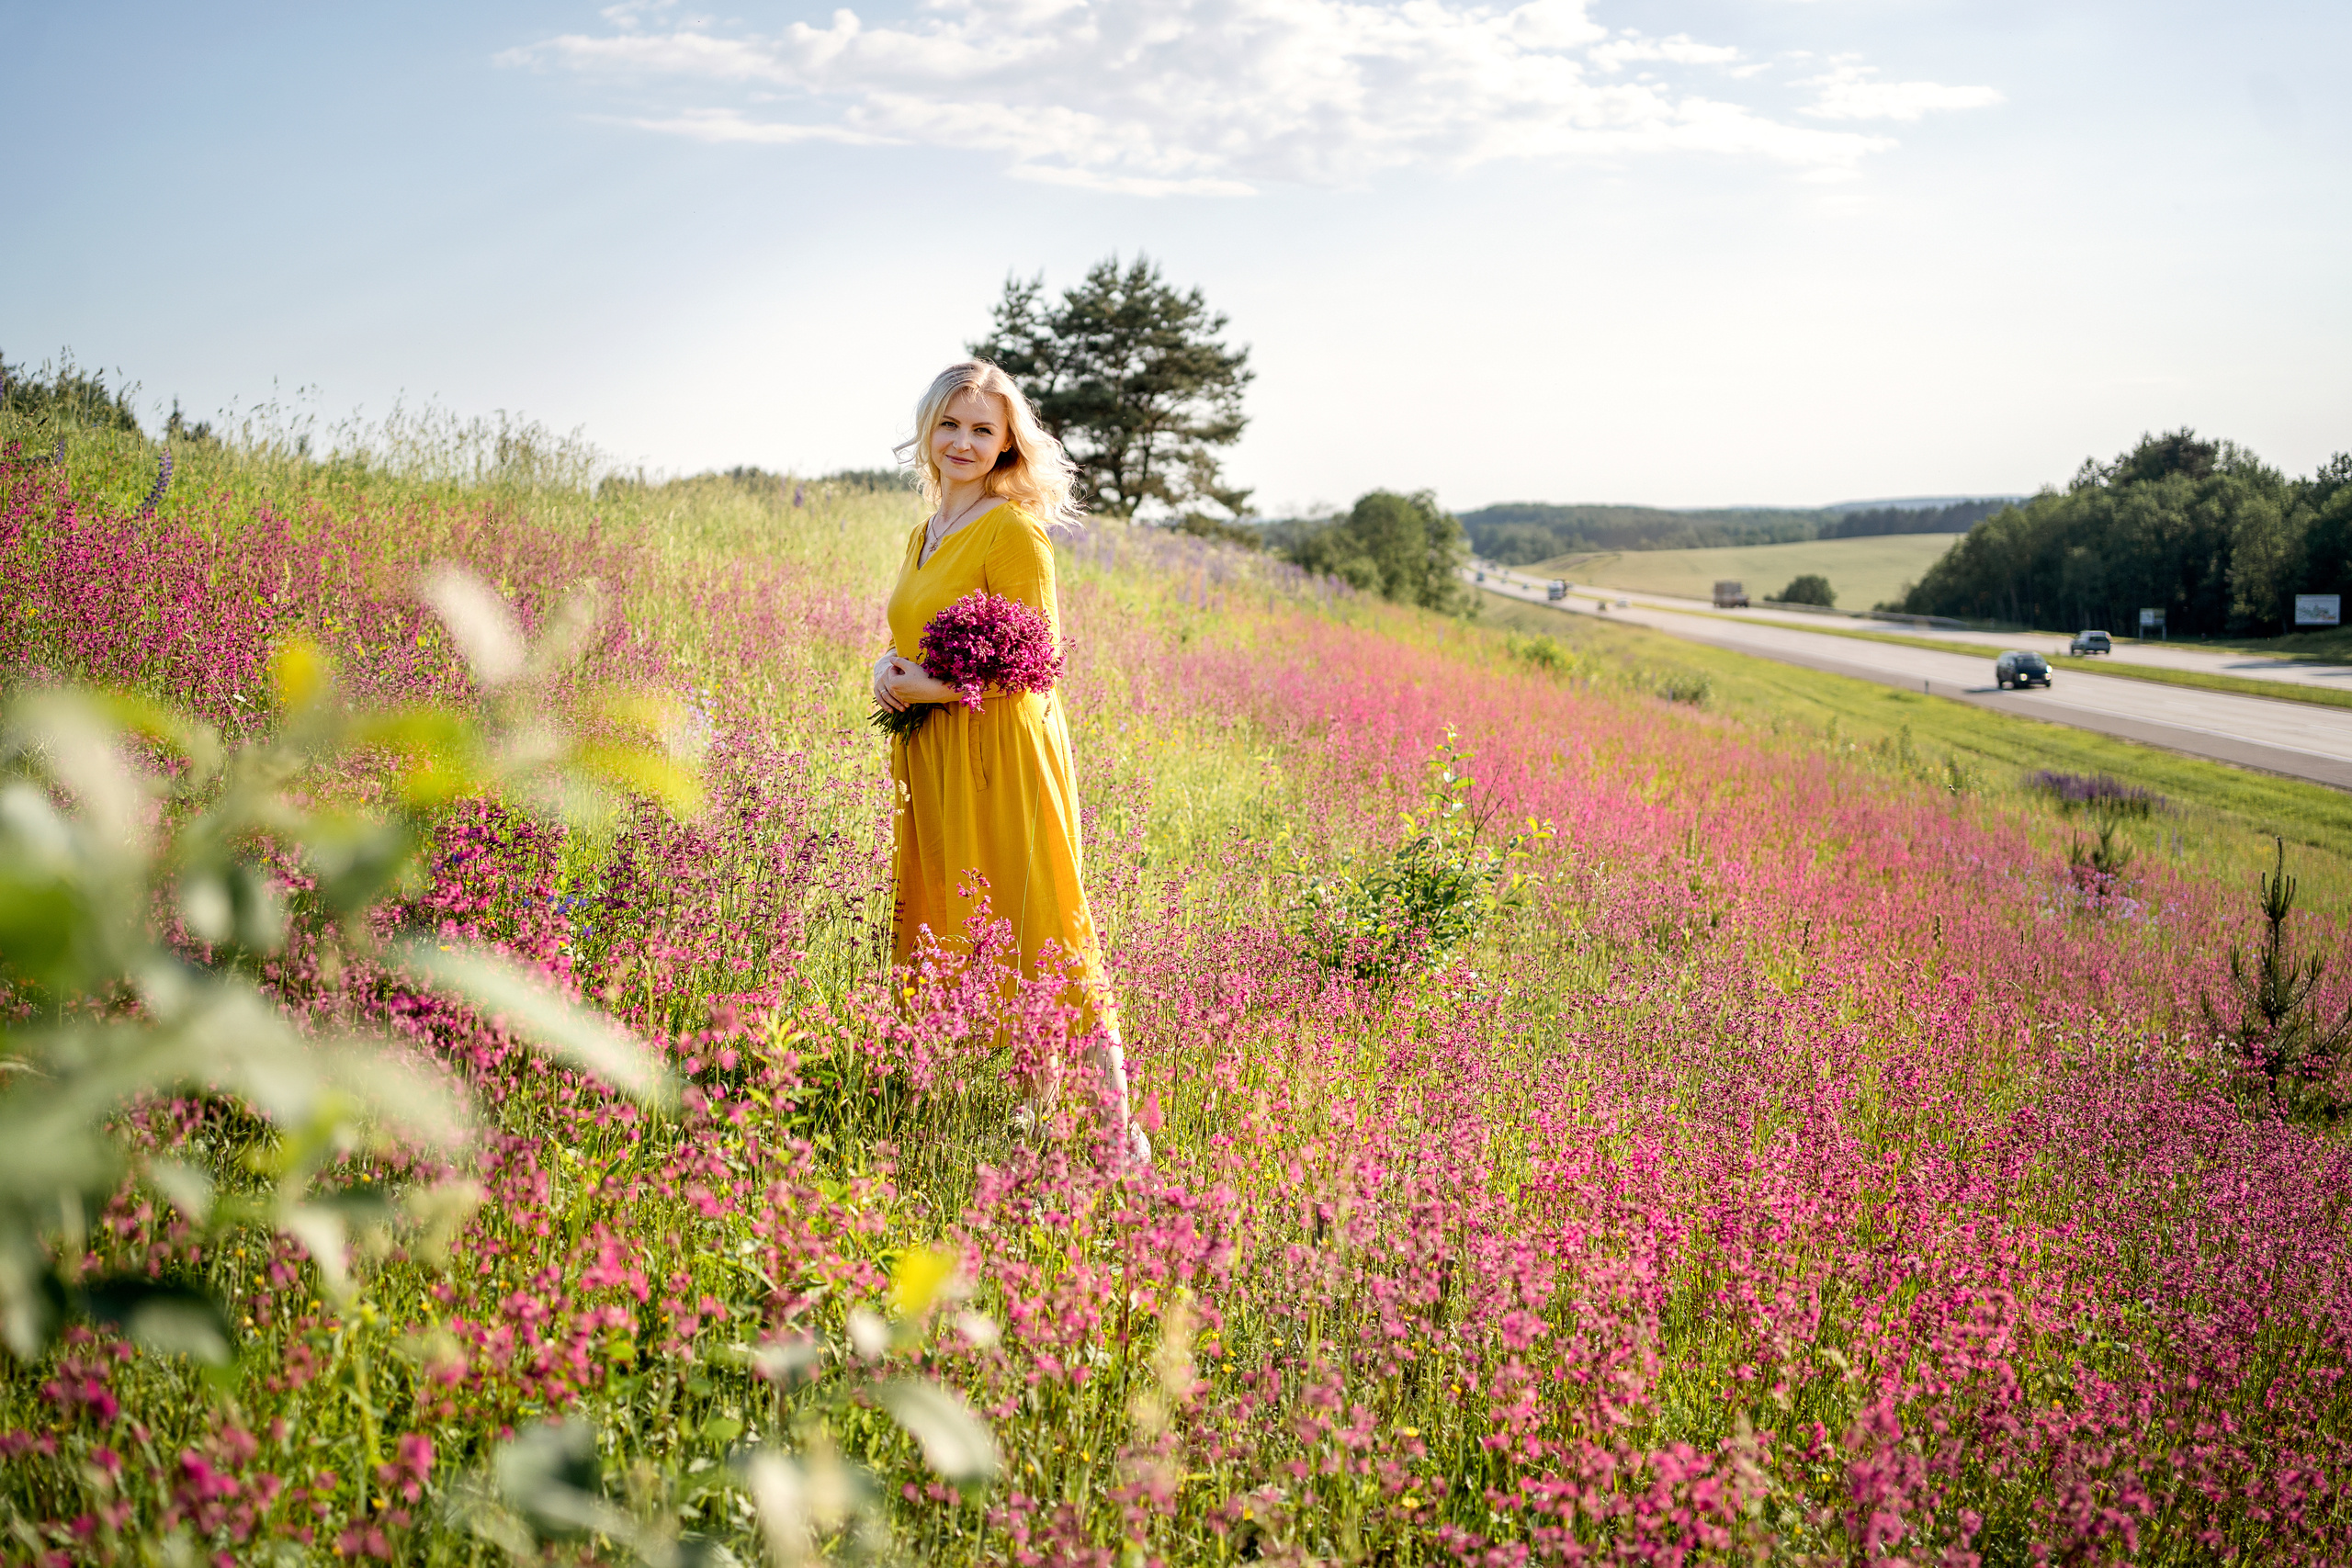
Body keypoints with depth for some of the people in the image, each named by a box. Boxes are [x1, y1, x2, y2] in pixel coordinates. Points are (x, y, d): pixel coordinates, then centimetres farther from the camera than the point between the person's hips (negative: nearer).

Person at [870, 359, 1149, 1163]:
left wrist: (930, 688, -18)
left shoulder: (1013, 531, -10)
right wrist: (889, 665, 1)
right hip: (930, 759, 8)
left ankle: (1114, 1120, -6)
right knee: (942, 934, 8)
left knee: (1035, 930, -9)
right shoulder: (923, 536, 16)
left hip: (1001, 752, -8)